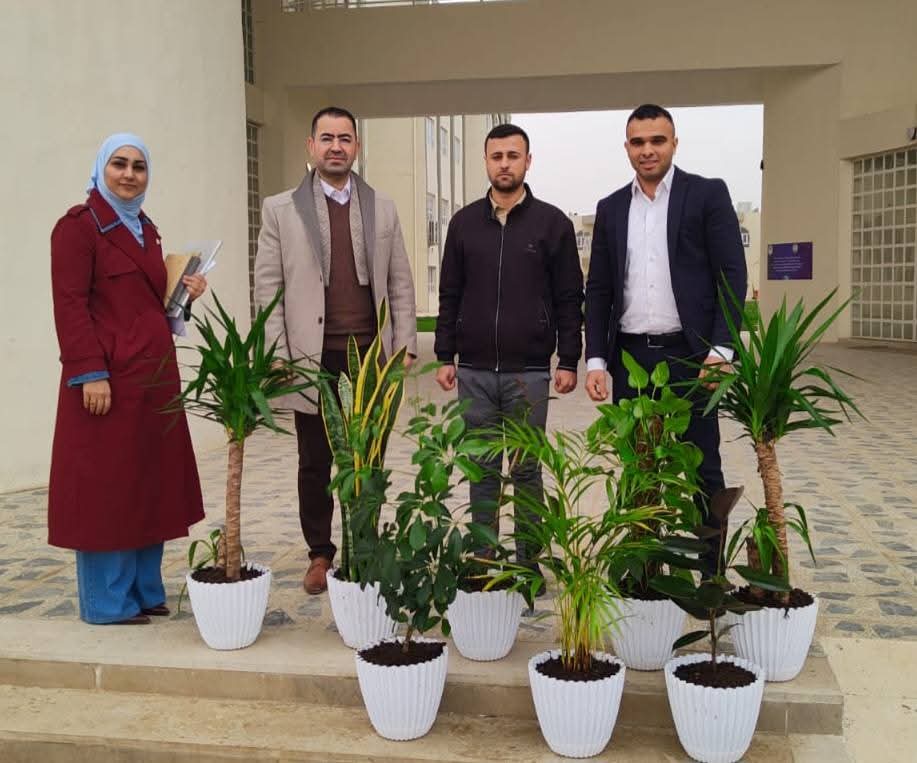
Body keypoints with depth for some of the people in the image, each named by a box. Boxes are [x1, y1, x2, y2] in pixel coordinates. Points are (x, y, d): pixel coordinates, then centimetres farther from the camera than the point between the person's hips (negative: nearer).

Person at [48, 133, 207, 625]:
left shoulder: (145, 229, 18)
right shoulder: (78, 226, -7)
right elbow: (70, 305, -13)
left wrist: (183, 291, 7)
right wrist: (90, 372, -20)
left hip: (155, 375, 8)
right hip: (107, 377, -8)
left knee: (151, 483, 11)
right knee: (106, 487, -1)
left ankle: (144, 590, 22)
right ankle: (107, 602, 9)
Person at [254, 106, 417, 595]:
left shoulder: (382, 209, 9)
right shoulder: (280, 209, 3)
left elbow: (400, 283, 9)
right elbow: (267, 288, 0)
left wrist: (404, 345, 1)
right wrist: (278, 355, -6)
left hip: (371, 355, 2)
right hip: (313, 357, -1)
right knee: (315, 462, 8)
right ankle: (320, 554, 22)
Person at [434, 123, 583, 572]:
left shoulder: (552, 222, 1)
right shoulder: (465, 221, 8)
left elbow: (569, 298, 1)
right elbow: (450, 295, 10)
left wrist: (569, 361, -4)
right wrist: (444, 356, 5)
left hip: (529, 371, -2)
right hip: (474, 370, 2)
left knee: (527, 471, 5)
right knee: (482, 470, 9)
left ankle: (528, 560, 16)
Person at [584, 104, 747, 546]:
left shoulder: (707, 194, 0)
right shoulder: (610, 208, 11)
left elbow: (732, 274, -4)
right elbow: (598, 290, 11)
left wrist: (721, 349, -13)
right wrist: (596, 360, 3)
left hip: (690, 355, -3)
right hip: (630, 358, 4)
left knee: (701, 468, 3)